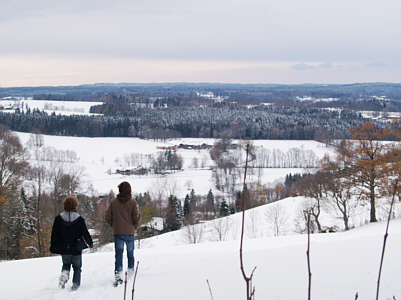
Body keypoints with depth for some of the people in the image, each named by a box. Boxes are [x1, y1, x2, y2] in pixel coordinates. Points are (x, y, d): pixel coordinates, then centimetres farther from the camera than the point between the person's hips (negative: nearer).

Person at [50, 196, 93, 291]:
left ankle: (64, 273, -8)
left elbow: (54, 235, -1)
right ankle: (75, 285, 10)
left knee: (66, 264, 22)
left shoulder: (59, 218, -5)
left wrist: (53, 248, 8)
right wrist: (90, 243, 15)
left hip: (64, 249, 2)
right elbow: (85, 233, -3)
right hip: (76, 249, -2)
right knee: (77, 267, 16)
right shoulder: (79, 219, -10)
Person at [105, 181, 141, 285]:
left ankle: (118, 274, -12)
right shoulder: (132, 202, -8)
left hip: (117, 233, 1)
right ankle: (130, 271, 29)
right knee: (130, 252, 18)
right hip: (130, 233, 0)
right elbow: (137, 218, -9)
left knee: (118, 253, 2)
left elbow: (107, 217, 0)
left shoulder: (113, 201, -3)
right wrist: (134, 228, 8)